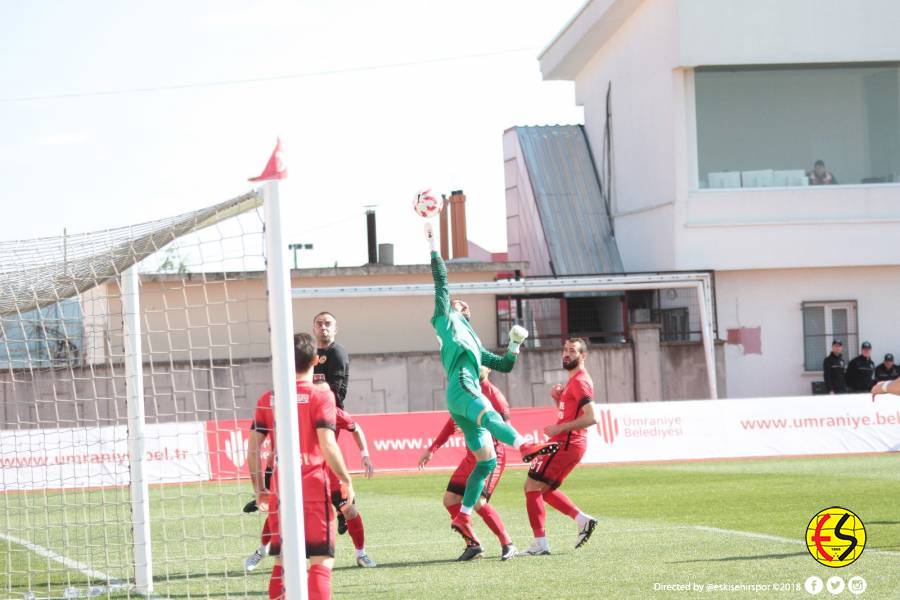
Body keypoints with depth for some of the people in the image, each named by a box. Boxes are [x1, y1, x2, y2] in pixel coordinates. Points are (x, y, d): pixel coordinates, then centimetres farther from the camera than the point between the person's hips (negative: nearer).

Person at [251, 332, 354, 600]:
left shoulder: (268, 399, 8)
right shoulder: (320, 395, -5)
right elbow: (327, 444, -14)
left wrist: (258, 490, 14)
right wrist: (346, 480, -4)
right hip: (313, 487, -4)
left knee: (281, 561, 12)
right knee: (322, 559, -2)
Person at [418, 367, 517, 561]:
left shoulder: (492, 394, -12)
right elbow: (453, 423, 20)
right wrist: (432, 449, 18)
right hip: (471, 456, 8)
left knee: (478, 502, -21)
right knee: (450, 499, 4)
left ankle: (508, 545, -11)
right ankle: (472, 544, 12)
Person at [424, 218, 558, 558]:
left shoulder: (473, 343, 37)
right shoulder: (447, 322, 19)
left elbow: (504, 365, 40)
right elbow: (441, 283, 12)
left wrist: (515, 344, 25)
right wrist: (433, 246, 11)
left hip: (469, 395, 9)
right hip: (460, 390, -9)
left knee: (487, 461, 3)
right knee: (488, 415, -37)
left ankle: (463, 518, 6)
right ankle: (524, 446, -66)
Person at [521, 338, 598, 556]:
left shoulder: (580, 381, -13)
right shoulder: (573, 380, 19)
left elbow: (590, 417, -23)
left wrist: (559, 428, -21)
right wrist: (557, 398, 8)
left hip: (566, 444, -10)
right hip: (565, 443, 10)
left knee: (532, 486, -9)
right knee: (545, 489, 17)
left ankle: (540, 544, -10)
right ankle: (582, 520, 13)